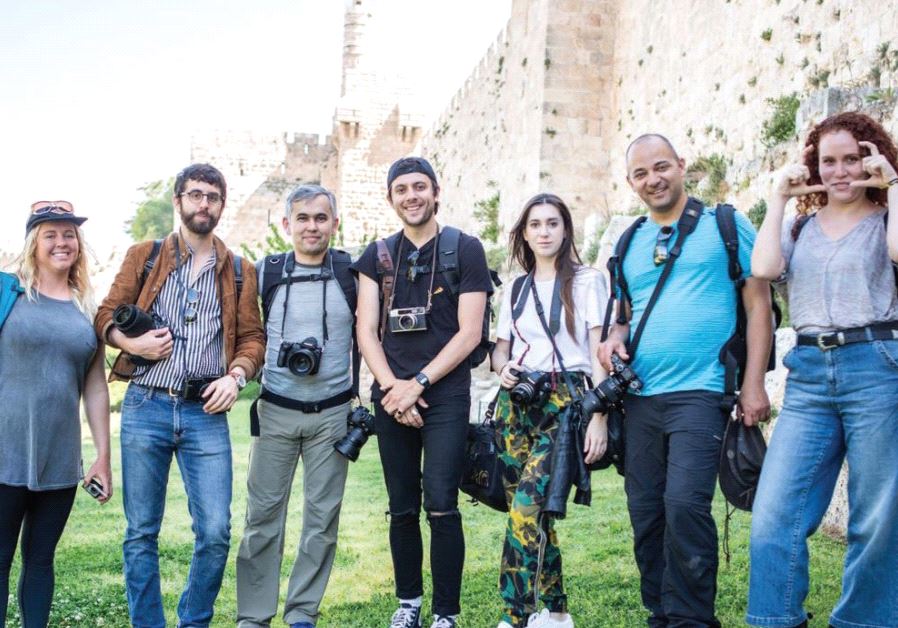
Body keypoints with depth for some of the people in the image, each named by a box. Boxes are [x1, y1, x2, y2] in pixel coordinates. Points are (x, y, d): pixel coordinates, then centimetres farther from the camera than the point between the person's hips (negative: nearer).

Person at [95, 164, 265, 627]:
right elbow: (106, 315, 10)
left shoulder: (239, 271, 11)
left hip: (206, 413, 1)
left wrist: (235, 375, -8)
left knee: (216, 532, -2)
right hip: (145, 406, 0)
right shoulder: (143, 256, 9)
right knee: (141, 533, 6)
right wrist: (132, 342, -10)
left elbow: (252, 337, 10)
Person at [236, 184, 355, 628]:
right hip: (276, 411, 0)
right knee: (263, 514, 3)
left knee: (323, 516, 6)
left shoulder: (353, 272, 1)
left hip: (332, 413, 0)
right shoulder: (264, 272, 1)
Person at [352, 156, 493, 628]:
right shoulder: (378, 255, 11)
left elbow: (469, 332, -6)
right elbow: (366, 330, 6)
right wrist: (392, 386, -9)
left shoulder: (465, 249, 0)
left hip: (445, 395, -3)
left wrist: (418, 384, -11)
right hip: (391, 396, 4)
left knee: (441, 506, -8)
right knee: (402, 509, 10)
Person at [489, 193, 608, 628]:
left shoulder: (587, 281, 3)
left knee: (527, 502, -20)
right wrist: (503, 369, -5)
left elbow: (599, 352, -4)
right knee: (534, 511, 4)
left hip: (566, 400, -4)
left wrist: (599, 416, -13)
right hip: (517, 403, 5)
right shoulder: (515, 290, 16)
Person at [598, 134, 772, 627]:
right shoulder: (629, 244, 16)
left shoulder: (725, 226, 2)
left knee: (685, 504, -17)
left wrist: (753, 383, -9)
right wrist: (616, 336, 2)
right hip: (640, 397, 5)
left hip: (698, 393, -5)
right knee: (645, 512, 8)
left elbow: (758, 303, -1)